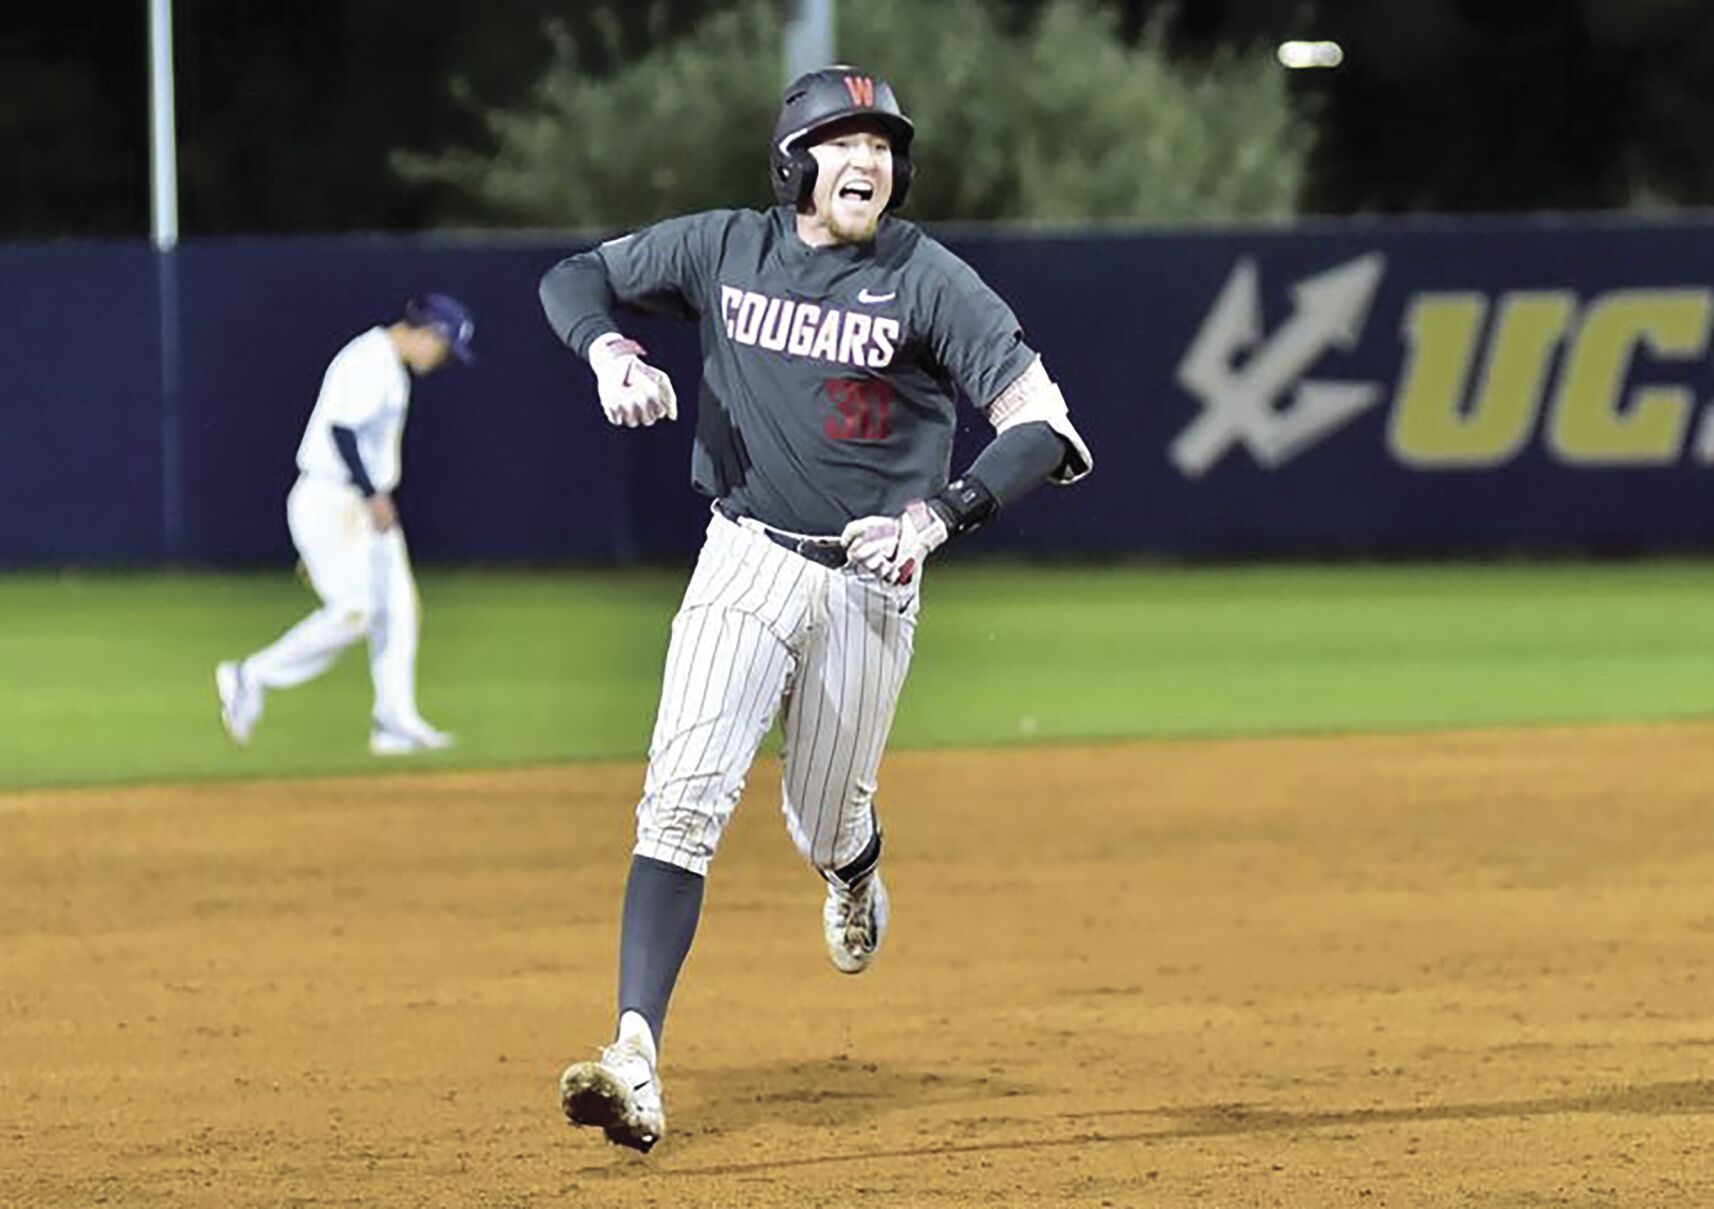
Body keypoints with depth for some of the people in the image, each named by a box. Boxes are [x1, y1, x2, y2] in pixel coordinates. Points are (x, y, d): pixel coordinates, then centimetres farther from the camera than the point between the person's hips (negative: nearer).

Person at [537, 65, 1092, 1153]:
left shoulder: (929, 281, -10)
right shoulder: (726, 249, -1)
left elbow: (1045, 429, -16)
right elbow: (576, 276, 12)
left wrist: (941, 514, -32)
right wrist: (610, 350, -11)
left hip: (869, 583, -1)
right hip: (746, 563, 1)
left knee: (826, 829, 12)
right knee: (686, 797, -17)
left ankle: (857, 870, 53)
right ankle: (636, 1060, -25)